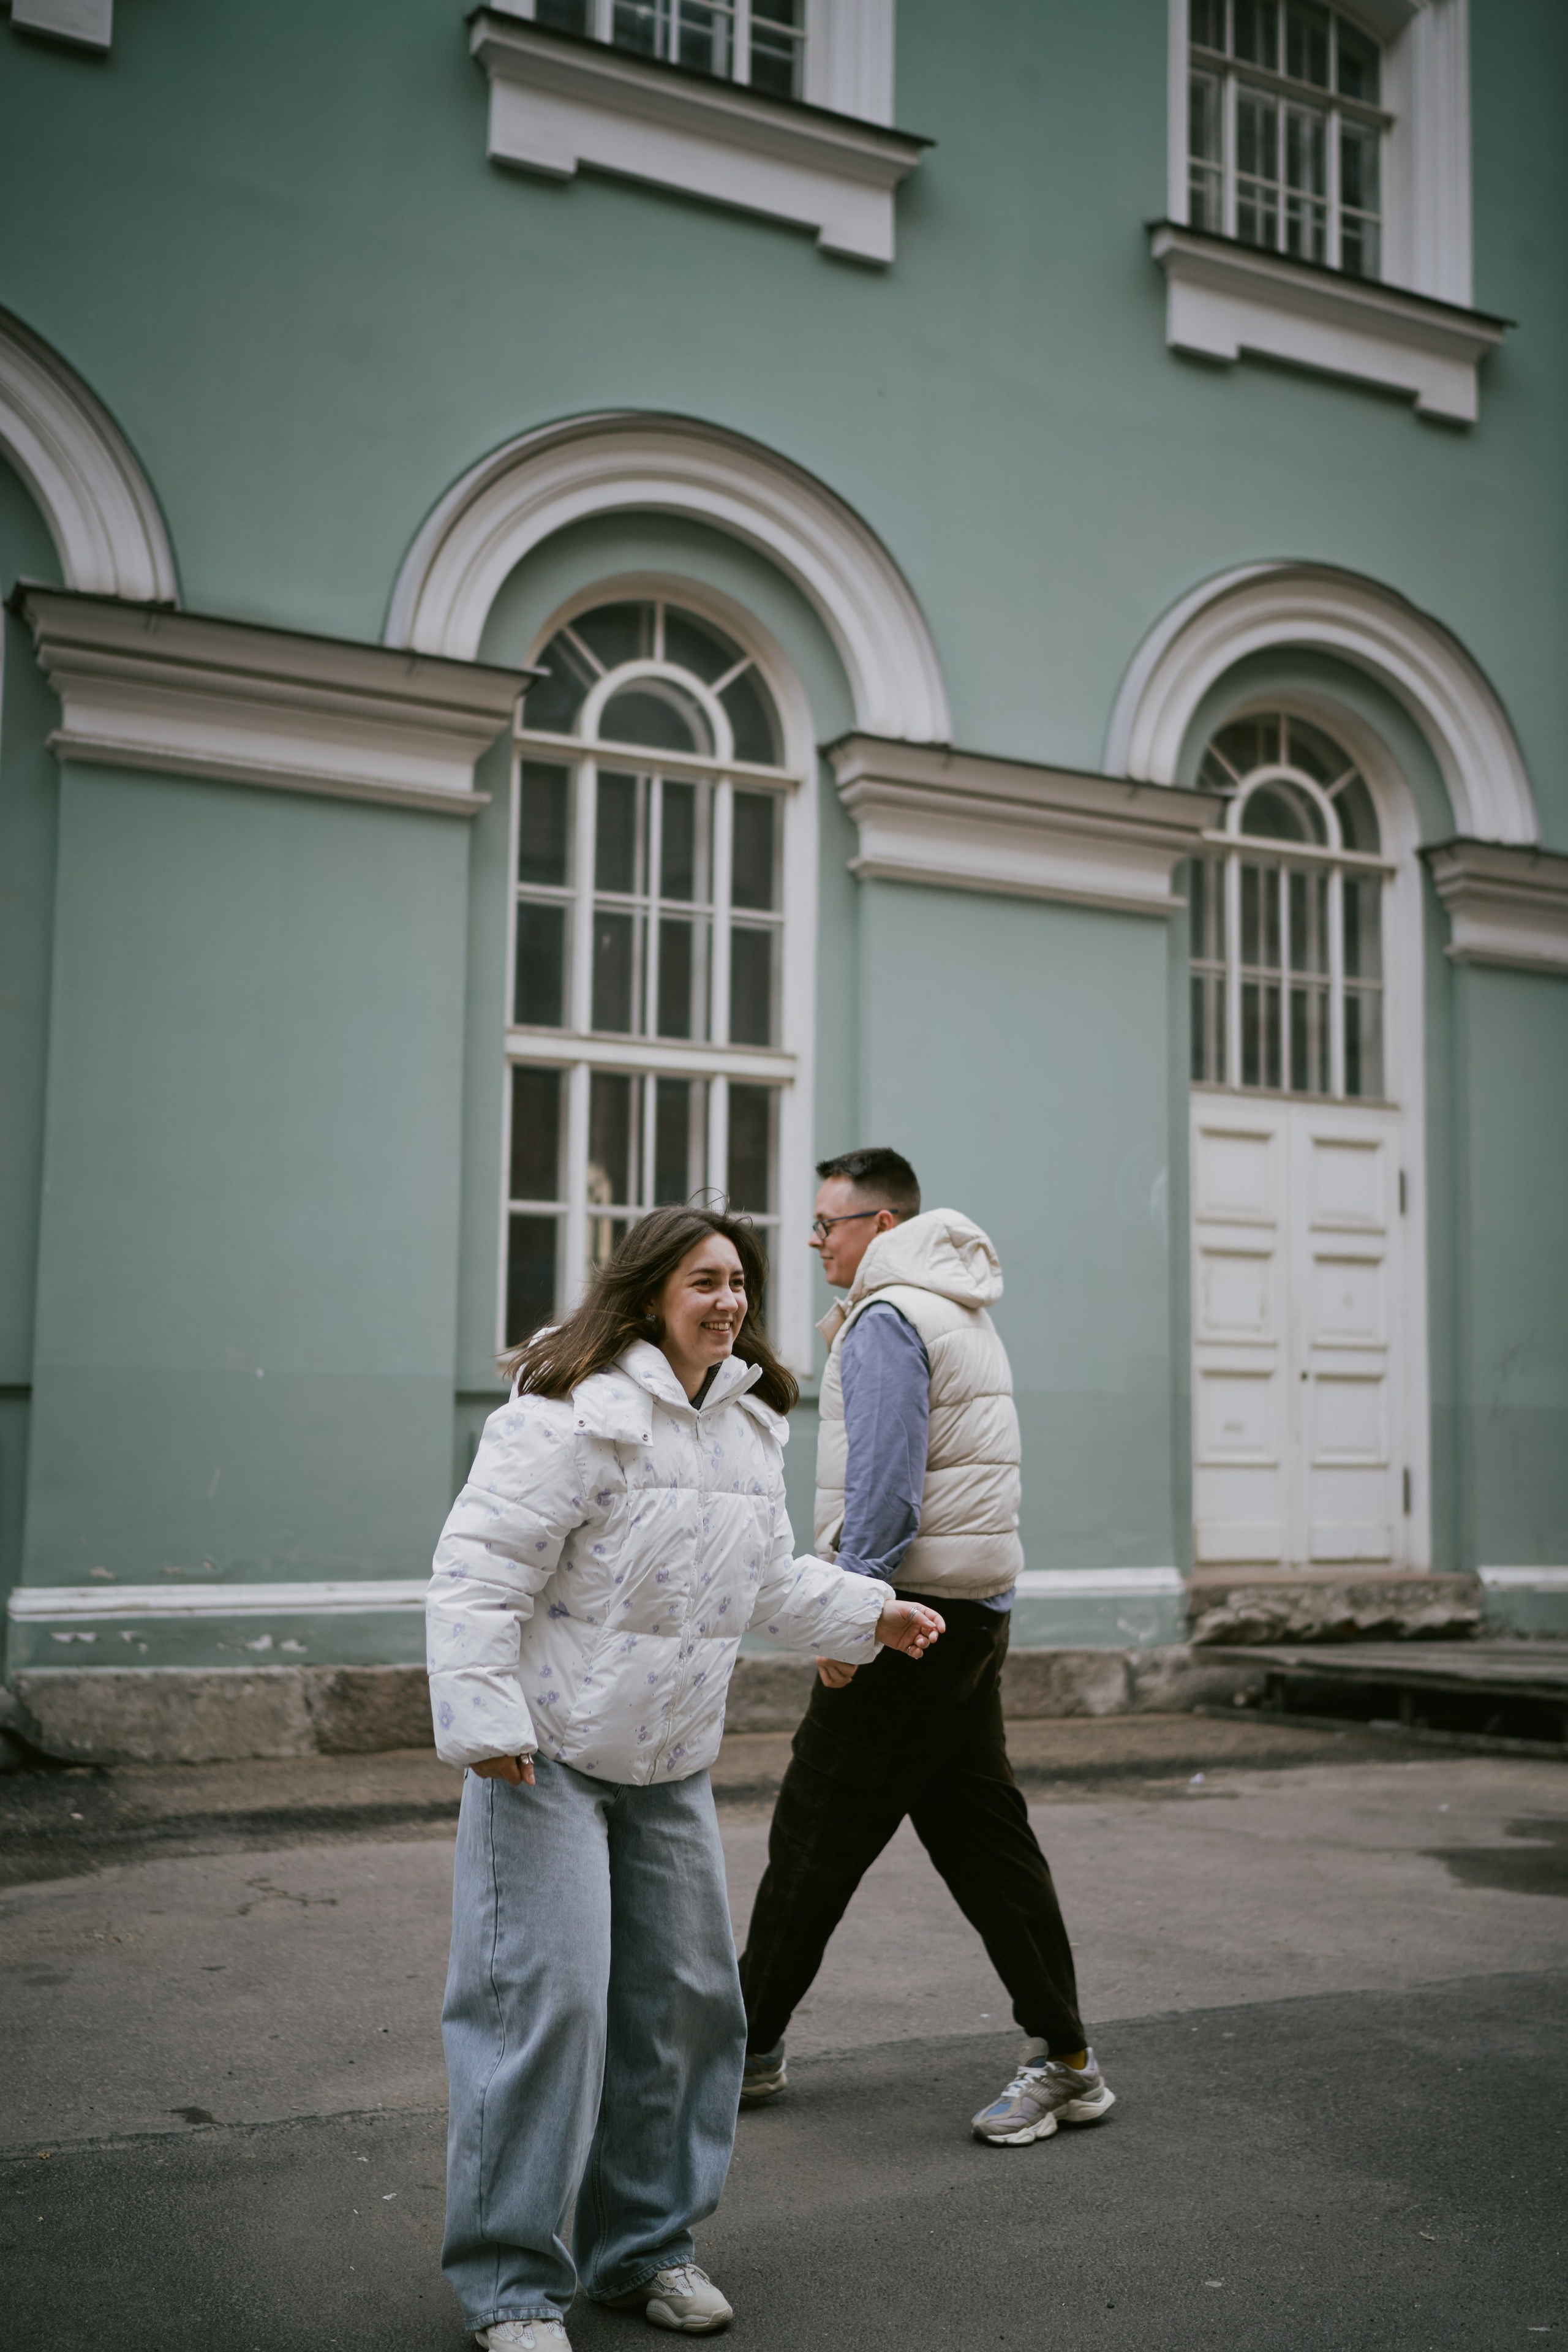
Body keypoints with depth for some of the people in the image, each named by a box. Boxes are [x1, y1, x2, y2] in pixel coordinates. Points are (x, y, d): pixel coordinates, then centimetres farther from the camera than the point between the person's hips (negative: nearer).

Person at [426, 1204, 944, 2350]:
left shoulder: (751, 1427, 10)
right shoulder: (572, 1415, -18)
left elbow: (772, 1580, 23)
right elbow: (478, 1572, -20)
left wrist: (872, 1611, 15)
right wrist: (485, 1723, -23)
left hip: (672, 1764, 8)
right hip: (548, 1756, -8)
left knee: (684, 2001, 13)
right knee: (546, 2004, -7)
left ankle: (645, 2243, 30)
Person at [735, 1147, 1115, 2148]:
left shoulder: (888, 1319, -12)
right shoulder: (965, 1315, 18)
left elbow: (885, 1481, -20)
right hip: (977, 1607, 10)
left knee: (816, 1837, 2)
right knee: (984, 1833, 10)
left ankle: (748, 2048, 15)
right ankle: (1064, 2061, 12)